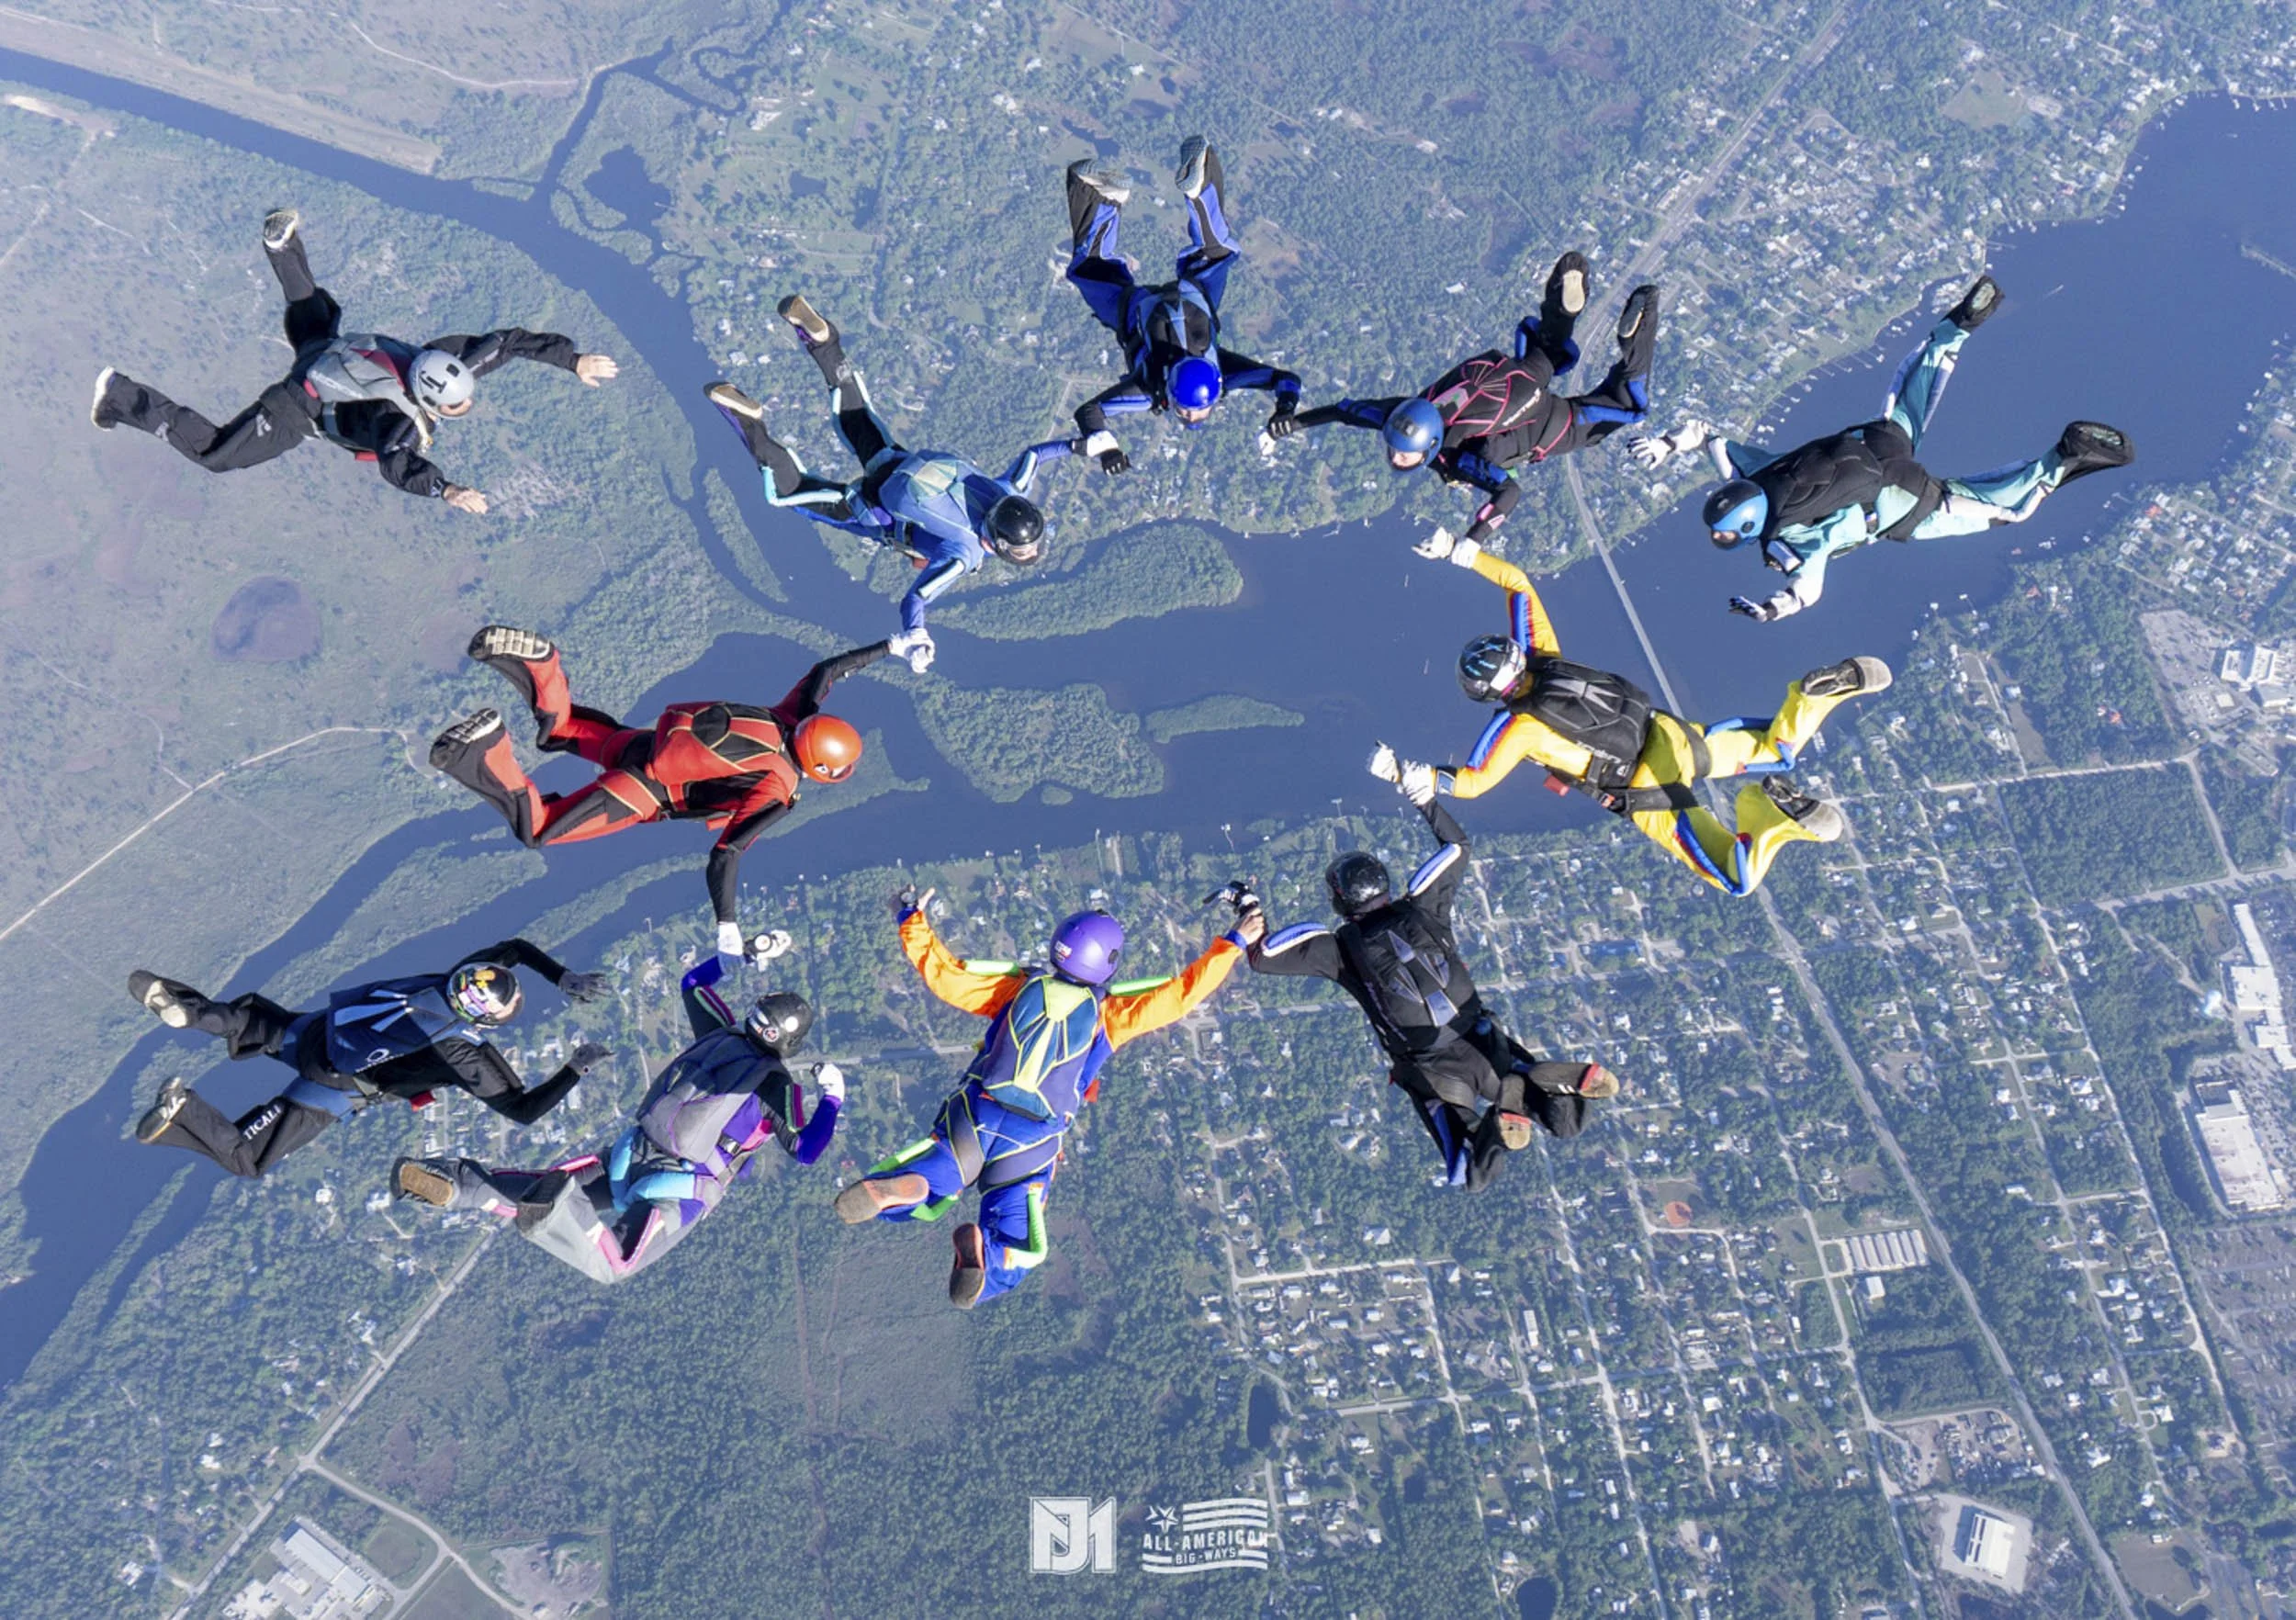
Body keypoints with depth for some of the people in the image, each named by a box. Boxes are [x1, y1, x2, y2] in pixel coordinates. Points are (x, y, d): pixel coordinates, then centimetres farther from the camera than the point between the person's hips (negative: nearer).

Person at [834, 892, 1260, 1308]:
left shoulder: (1020, 987, 8)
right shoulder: (1109, 1014, 4)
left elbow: (944, 975, 10)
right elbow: (1182, 994, 5)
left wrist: (912, 920, 22)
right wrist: (1232, 943, 12)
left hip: (973, 1121, 1)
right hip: (1031, 1143, -1)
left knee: (898, 1206, 8)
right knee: (1004, 1272, 8)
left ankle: (901, 1188, -31)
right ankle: (982, 1247, -30)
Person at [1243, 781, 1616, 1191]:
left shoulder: (1341, 948, -8)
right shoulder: (1423, 909, 1)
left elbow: (1262, 957, -3)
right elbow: (1458, 845, 17)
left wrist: (1249, 909, 13)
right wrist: (1425, 798, 17)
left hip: (1431, 1071, -3)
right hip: (1485, 1043, 3)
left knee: (1471, 1178, 7)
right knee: (1566, 1123, 15)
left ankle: (1503, 1109, -25)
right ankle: (1563, 1082, -22)